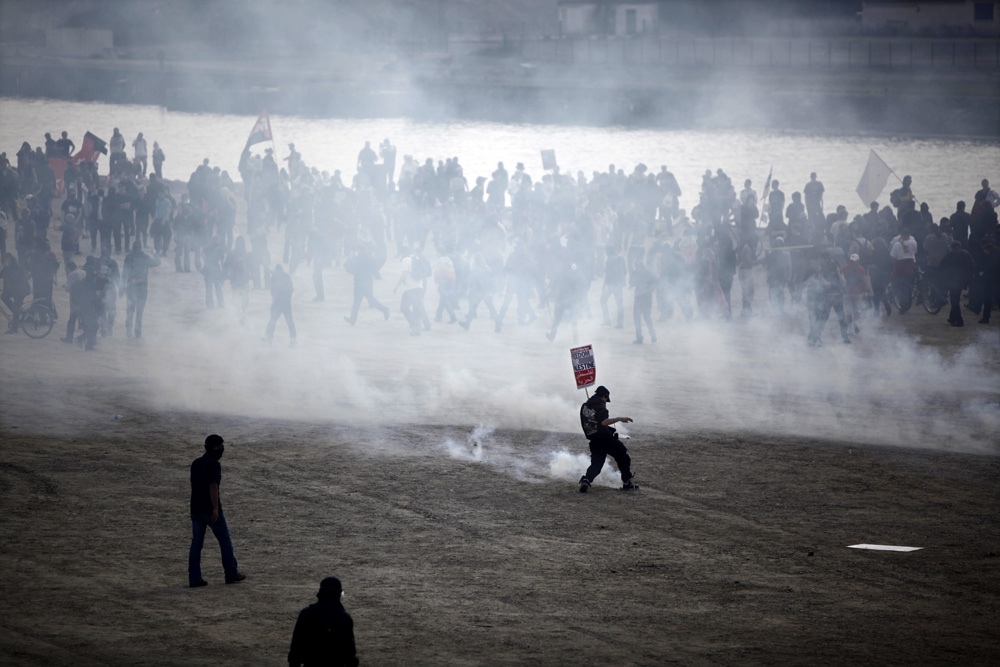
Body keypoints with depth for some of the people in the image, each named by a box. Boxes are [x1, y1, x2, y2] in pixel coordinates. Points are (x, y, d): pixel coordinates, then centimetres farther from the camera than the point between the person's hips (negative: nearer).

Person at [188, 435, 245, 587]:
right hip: (211, 510, -7)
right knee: (225, 542, 7)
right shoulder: (214, 465, -13)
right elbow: (213, 486, -20)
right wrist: (216, 508, -22)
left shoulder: (196, 463, 12)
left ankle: (194, 578, -1)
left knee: (196, 544, 5)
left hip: (196, 510, 7)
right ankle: (231, 574, 14)